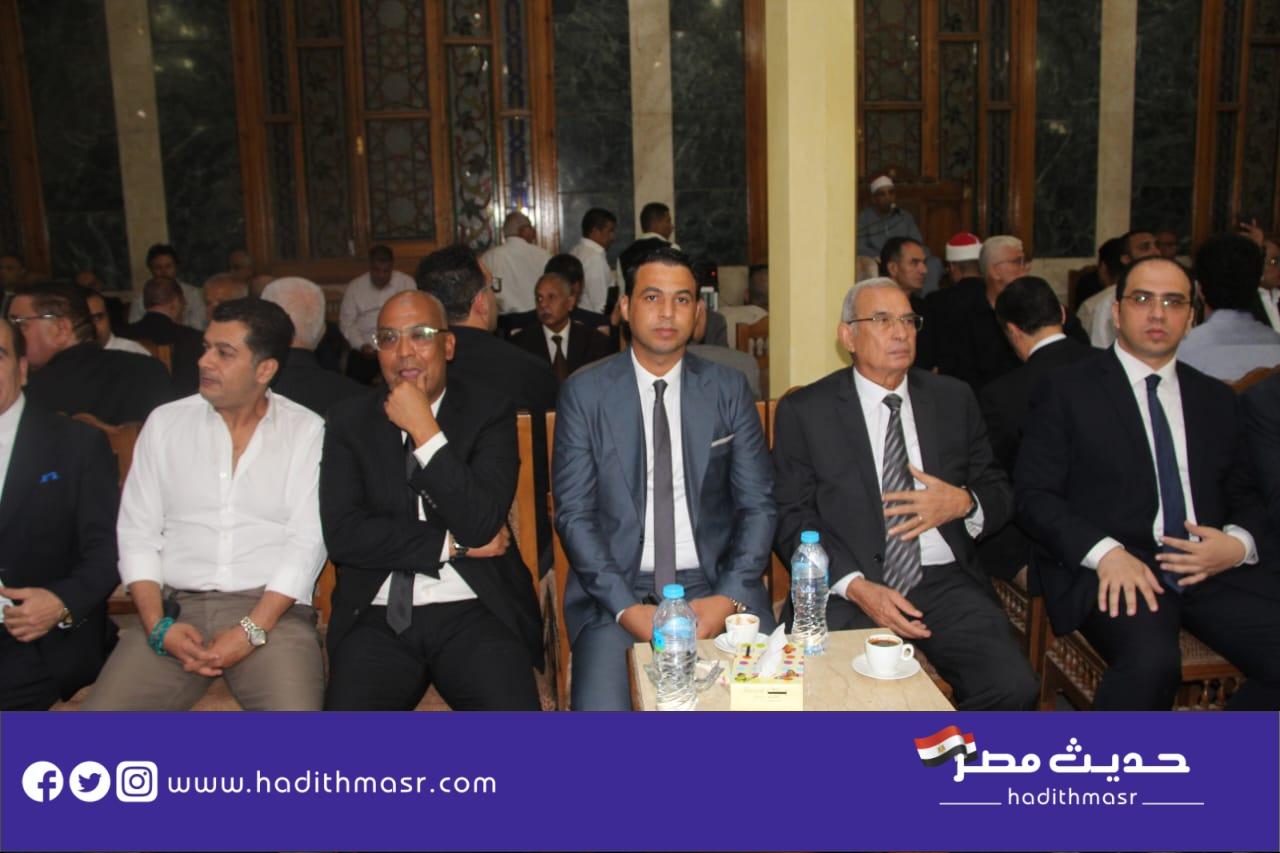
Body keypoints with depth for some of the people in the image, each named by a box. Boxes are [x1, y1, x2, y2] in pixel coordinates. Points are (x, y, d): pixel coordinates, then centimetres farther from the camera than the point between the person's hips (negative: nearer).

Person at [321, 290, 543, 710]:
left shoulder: (489, 412, 4)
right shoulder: (350, 420, 8)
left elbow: (482, 525, -9)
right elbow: (343, 535, -3)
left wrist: (425, 430, -11)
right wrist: (453, 545, -5)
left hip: (475, 611, -1)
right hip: (379, 617, 1)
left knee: (512, 706, -26)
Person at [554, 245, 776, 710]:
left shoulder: (729, 389, 6)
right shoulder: (584, 392, 2)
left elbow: (758, 505, 5)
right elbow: (574, 514, -3)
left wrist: (729, 597, -10)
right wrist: (627, 608, -14)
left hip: (716, 584, 2)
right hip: (616, 589, -1)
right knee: (601, 706, -25)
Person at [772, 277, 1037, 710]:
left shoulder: (954, 399, 14)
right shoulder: (804, 411, 4)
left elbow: (1001, 493, 17)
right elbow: (790, 517, -1)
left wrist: (964, 503, -7)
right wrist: (855, 586, -15)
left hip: (945, 582, 3)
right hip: (846, 591, -3)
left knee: (1013, 686, -22)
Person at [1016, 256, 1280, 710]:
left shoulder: (1215, 399, 20)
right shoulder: (1066, 391, 6)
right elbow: (1033, 495, -1)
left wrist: (1239, 544, -2)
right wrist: (1104, 551, -17)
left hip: (1213, 569, 5)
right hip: (1112, 570, -5)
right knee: (1151, 659, -34)